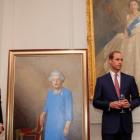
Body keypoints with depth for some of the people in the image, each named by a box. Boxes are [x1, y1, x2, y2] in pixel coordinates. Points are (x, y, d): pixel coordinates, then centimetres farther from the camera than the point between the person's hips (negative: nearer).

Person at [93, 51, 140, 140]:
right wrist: (110, 104, -16)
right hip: (109, 123, -2)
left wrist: (130, 104, -11)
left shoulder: (130, 79, 6)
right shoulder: (101, 80, 0)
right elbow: (96, 102, 0)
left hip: (126, 123, 2)